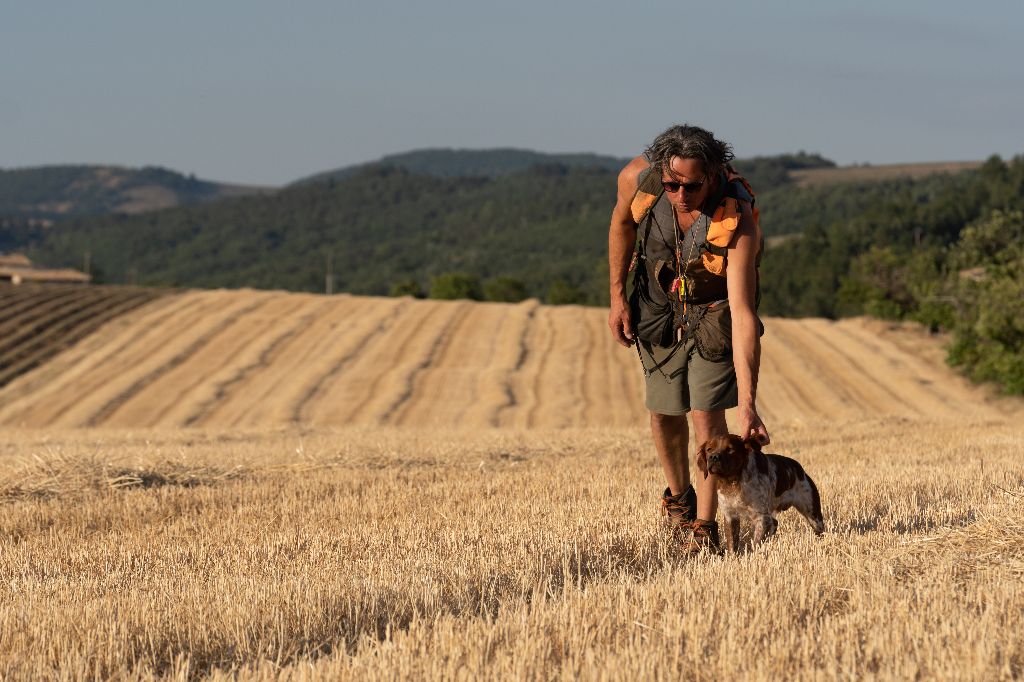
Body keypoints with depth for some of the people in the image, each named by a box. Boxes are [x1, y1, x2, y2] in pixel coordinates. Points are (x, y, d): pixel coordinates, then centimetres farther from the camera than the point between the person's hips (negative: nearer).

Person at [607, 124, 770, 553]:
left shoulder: (737, 222, -38)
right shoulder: (638, 178, -28)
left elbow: (743, 315, -42)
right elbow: (622, 223, -1)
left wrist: (747, 404, -46)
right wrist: (617, 297, 0)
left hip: (714, 311, -3)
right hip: (658, 305, 3)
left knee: (706, 412, -14)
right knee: (664, 411, 9)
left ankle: (704, 525, -2)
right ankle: (678, 497, 35)